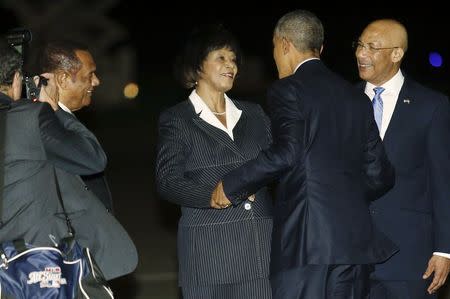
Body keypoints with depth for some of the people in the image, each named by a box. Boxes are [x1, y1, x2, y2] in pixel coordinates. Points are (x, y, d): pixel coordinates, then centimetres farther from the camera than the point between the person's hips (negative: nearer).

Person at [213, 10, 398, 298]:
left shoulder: (287, 90, -3)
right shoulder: (355, 96, 17)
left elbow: (288, 152, -19)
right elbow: (379, 174, 16)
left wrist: (231, 186, -8)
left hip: (305, 242, -7)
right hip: (355, 240, 7)